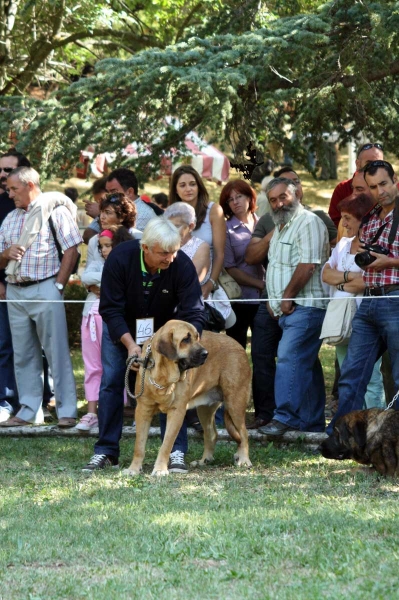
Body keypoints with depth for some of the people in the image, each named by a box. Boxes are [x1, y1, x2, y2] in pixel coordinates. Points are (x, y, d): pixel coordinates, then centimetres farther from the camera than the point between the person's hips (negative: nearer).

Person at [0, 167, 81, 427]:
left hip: (44, 290, -6)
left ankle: (67, 411, -2)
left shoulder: (55, 211, -2)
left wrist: (59, 285, -11)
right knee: (23, 354, 8)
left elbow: (72, 249, -7)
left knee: (57, 352, -4)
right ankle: (28, 410, 14)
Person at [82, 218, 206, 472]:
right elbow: (111, 308, -25)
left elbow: (193, 313, -27)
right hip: (121, 328, 0)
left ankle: (176, 452, -7)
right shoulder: (120, 258, -30)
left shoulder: (183, 265, -30)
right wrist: (130, 344, -35)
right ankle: (106, 451, 7)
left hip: (164, 330, 0)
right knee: (111, 383, -3)